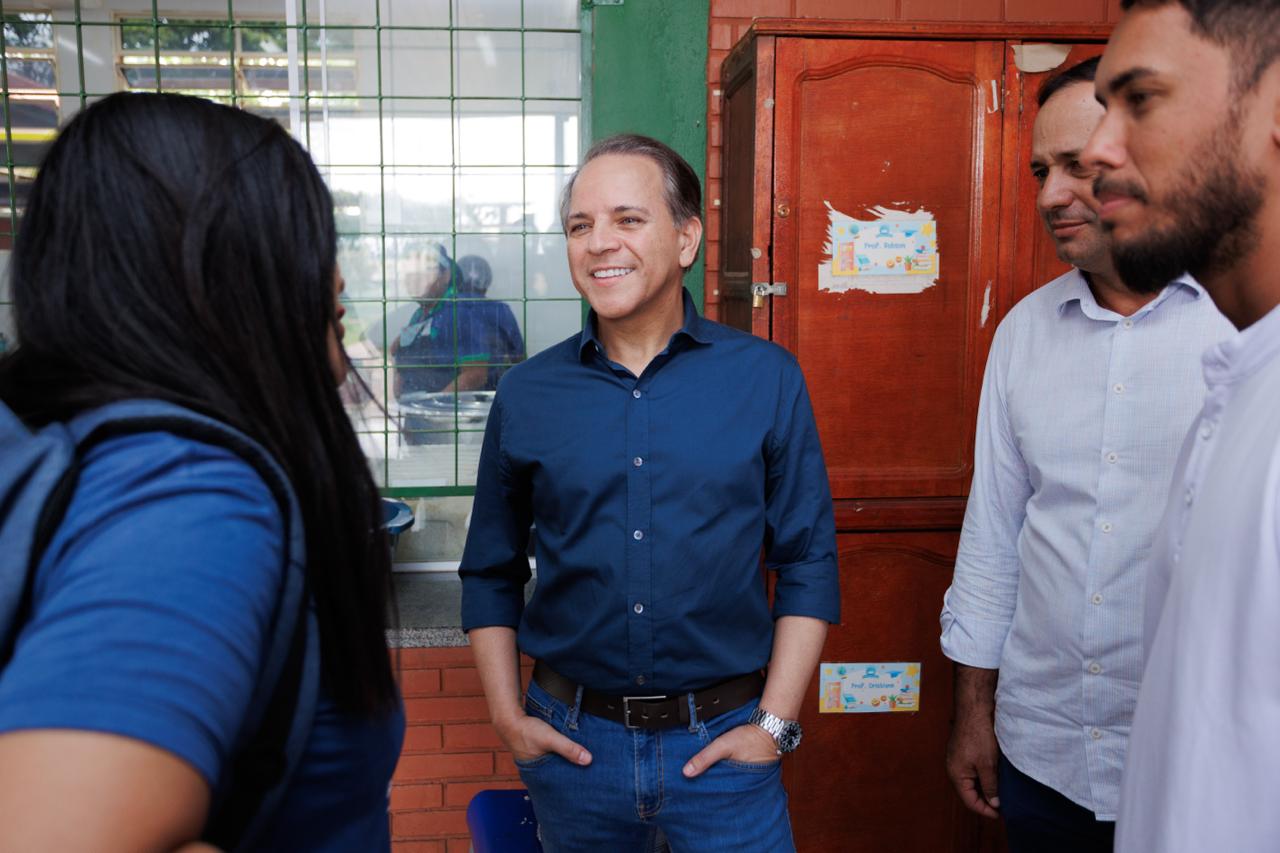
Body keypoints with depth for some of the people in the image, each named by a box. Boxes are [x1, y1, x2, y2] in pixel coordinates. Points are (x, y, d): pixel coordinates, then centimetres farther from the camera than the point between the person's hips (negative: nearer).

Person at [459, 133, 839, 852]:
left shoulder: (767, 378, -4)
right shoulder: (527, 394, 0)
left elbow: (809, 563, -1)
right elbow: (491, 573, 8)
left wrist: (774, 724, -5)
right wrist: (508, 717, 2)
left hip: (721, 741, -1)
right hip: (572, 740, 2)